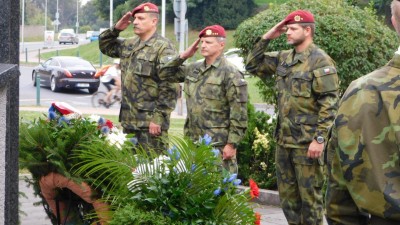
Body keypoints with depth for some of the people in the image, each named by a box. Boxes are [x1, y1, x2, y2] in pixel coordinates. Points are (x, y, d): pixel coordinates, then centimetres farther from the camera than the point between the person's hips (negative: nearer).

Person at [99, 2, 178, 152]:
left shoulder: (163, 48, -12)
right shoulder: (129, 44, 14)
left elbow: (170, 88, -18)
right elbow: (105, 46, 29)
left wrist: (158, 118, -21)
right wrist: (116, 29, 10)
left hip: (150, 122, -8)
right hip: (129, 120, 8)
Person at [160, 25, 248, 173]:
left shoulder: (230, 74, -9)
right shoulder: (193, 69, 13)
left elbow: (239, 113, -13)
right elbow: (165, 74, 20)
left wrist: (232, 144, -16)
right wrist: (183, 56, 7)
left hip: (218, 144, -7)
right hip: (193, 141, 7)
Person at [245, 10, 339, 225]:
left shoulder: (320, 61, -12)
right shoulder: (283, 58, 11)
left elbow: (329, 103, -16)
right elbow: (252, 65, 20)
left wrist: (319, 138, -20)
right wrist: (266, 38, 8)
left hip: (307, 142, -8)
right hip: (284, 140, 8)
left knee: (310, 196, 0)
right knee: (287, 195, 14)